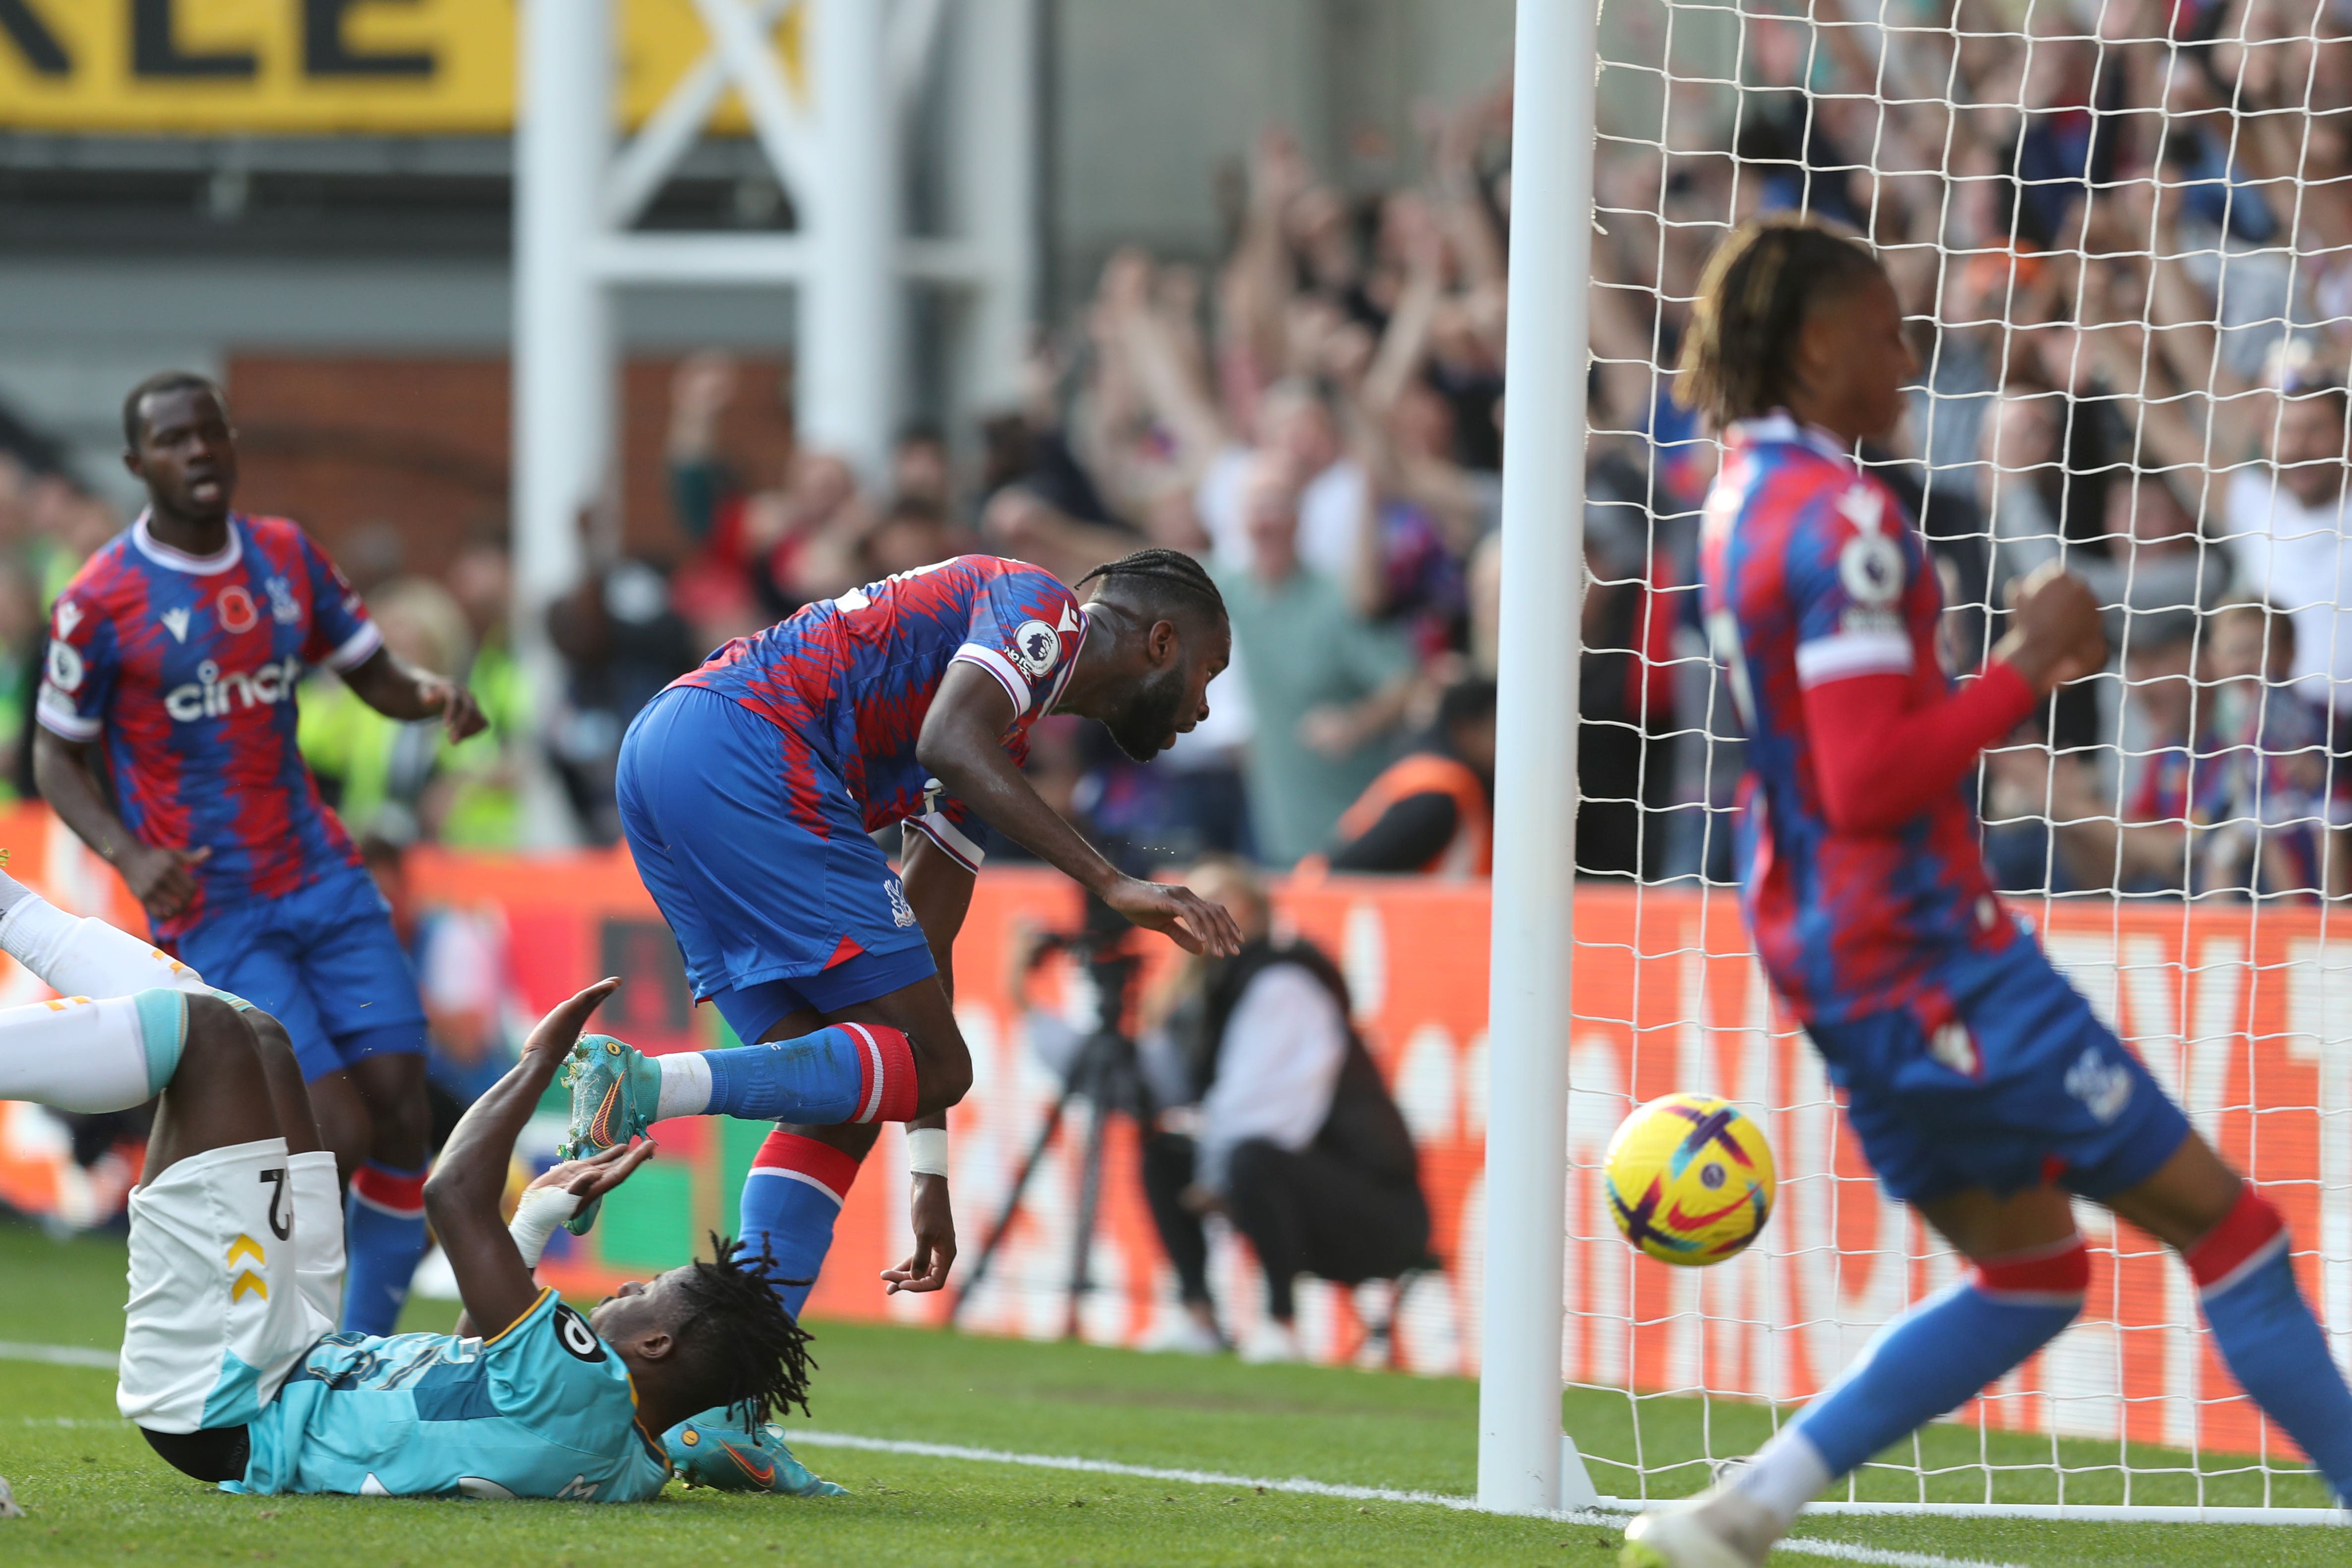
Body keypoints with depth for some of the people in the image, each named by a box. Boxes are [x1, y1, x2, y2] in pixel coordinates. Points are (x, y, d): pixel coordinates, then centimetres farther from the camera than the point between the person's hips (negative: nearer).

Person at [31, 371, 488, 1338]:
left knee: (401, 1114, -5)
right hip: (210, 913, -5)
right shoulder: (101, 601, -8)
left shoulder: (288, 558, 7)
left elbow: (373, 675, 14)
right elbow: (57, 756, 1)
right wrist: (127, 854, -17)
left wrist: (433, 693, -10)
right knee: (339, 1134, -14)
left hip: (323, 881, 5)